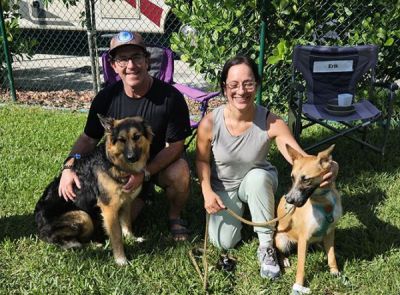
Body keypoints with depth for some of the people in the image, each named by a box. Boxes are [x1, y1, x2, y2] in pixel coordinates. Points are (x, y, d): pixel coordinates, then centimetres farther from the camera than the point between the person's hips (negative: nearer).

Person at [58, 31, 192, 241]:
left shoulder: (170, 97, -23)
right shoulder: (106, 98, -13)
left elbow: (175, 145, -19)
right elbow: (89, 138, -3)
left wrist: (144, 173, -31)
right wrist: (69, 166, -22)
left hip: (161, 164, -2)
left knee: (179, 173, -36)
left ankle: (174, 216, -3)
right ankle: (140, 197, 23)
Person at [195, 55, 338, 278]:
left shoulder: (272, 123, -28)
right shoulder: (210, 123, -25)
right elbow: (202, 160, -6)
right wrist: (207, 193, -19)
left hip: (258, 182, -1)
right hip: (223, 187, 1)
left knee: (257, 176, -37)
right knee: (224, 242, -14)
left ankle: (267, 247, -17)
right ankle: (238, 209, 22)